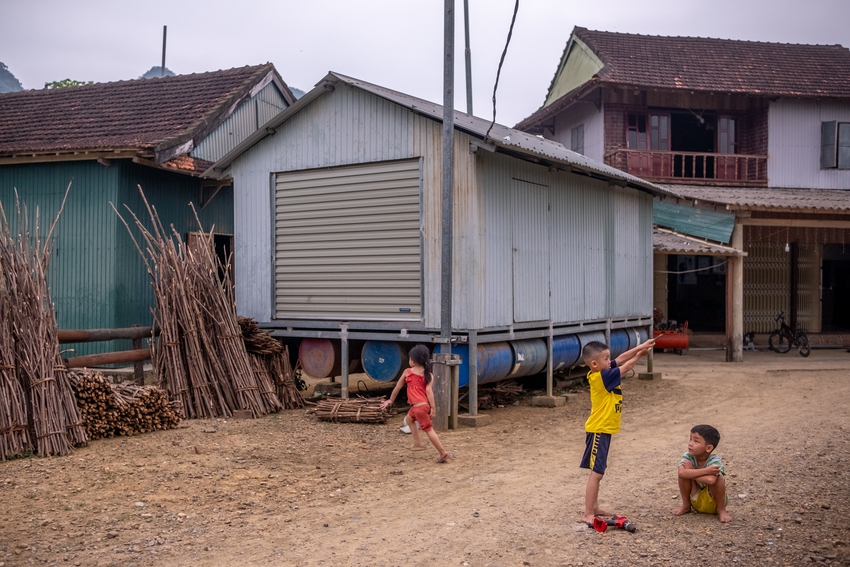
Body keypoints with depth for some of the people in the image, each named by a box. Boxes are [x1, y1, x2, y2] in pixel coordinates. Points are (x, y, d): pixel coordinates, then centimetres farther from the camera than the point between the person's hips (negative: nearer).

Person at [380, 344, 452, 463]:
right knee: (409, 419, 28)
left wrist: (391, 400, 24)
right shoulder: (429, 375, 6)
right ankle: (418, 443, 27)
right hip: (425, 404, 6)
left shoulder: (407, 372, 1)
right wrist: (433, 407, -14)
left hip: (419, 406, -6)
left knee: (429, 429, 0)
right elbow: (429, 390, -9)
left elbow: (397, 387, 11)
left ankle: (444, 453, -1)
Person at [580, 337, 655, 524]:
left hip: (602, 430, 10)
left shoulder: (601, 373, 4)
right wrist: (640, 354, 4)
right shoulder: (601, 377, -20)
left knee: (597, 472, 16)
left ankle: (594, 508, 25)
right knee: (596, 473, -8)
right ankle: (588, 514, -5)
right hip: (598, 431, -10)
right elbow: (625, 367, -11)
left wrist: (640, 347, -1)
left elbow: (620, 360, 7)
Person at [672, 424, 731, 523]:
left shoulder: (715, 461, -25)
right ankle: (686, 505, 0)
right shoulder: (687, 457, -15)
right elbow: (682, 473, -37)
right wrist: (705, 471, -41)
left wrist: (690, 472, -31)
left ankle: (721, 510, -8)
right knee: (684, 470, -22)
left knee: (717, 477, -33)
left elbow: (710, 480, -46)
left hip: (714, 503, -3)